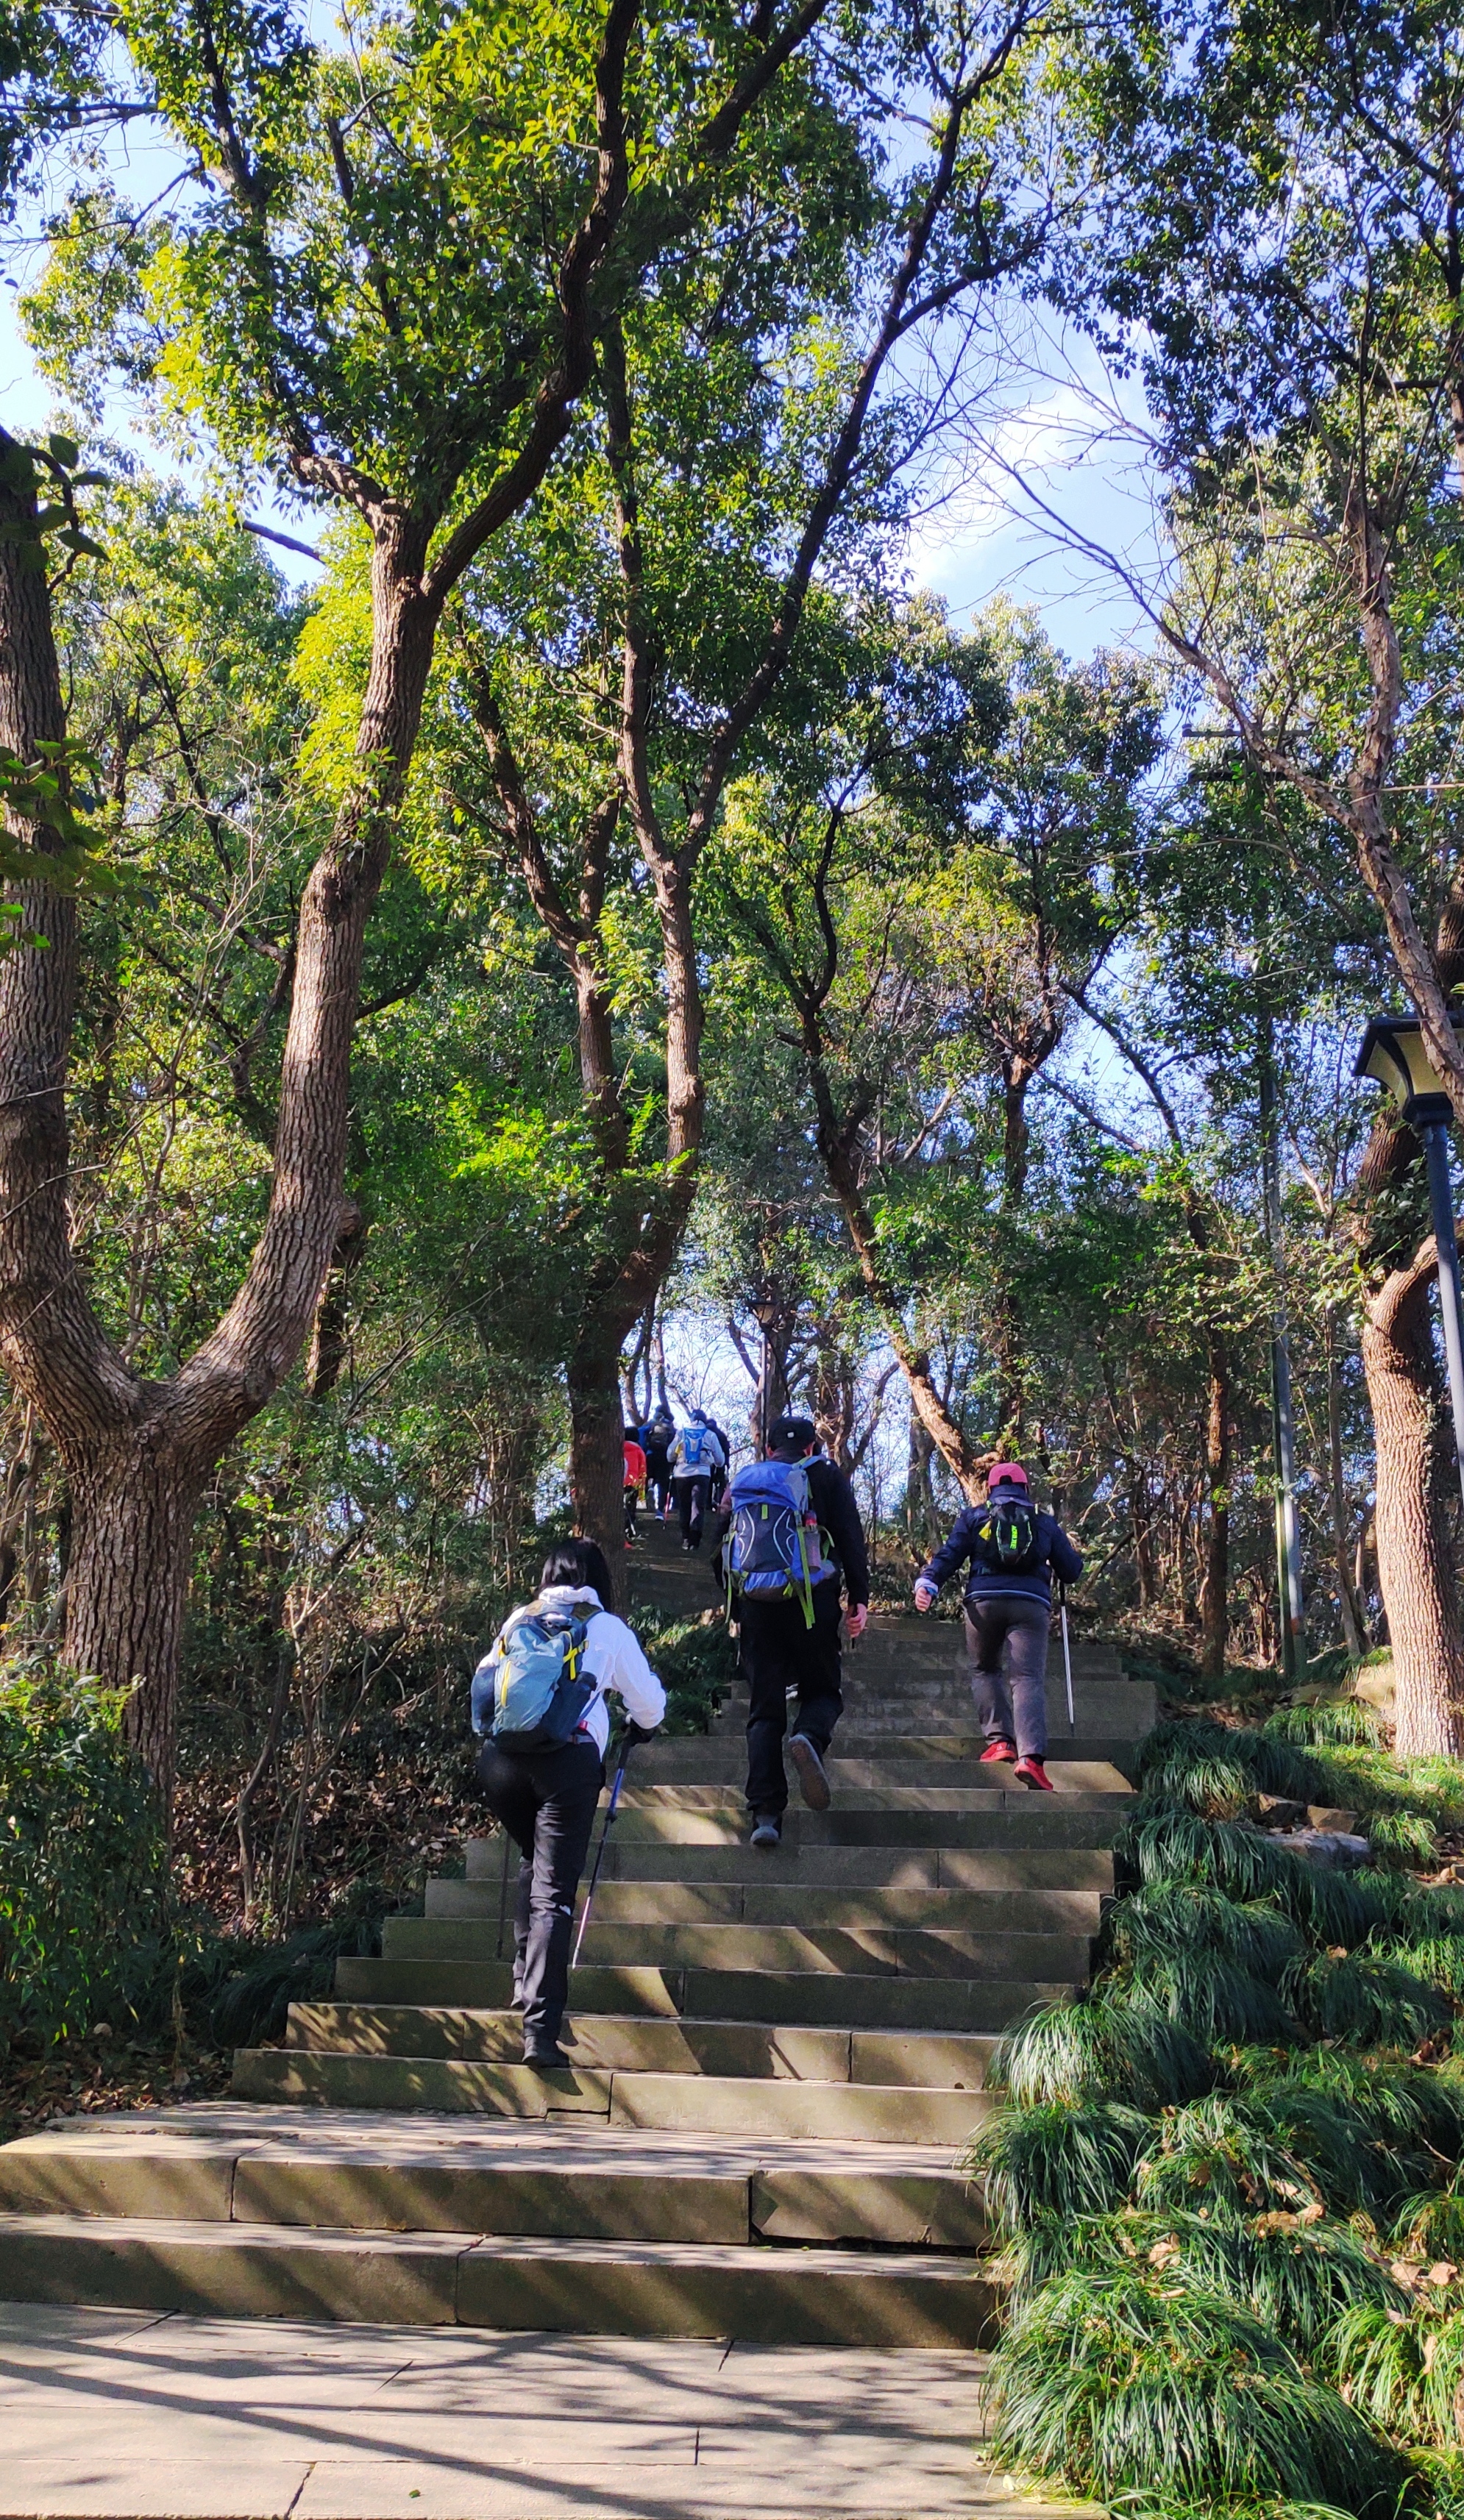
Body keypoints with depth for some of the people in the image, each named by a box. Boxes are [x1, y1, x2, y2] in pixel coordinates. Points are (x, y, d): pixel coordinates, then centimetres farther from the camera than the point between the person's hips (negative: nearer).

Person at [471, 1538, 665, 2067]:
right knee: (553, 1893, -4)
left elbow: (483, 1682, 24)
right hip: (569, 1761, -3)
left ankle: (525, 1978, 23)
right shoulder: (607, 1627, 15)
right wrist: (643, 1727, 46)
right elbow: (648, 1699, 24)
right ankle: (540, 2028, -11)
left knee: (533, 1863, 27)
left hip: (500, 1760, 3)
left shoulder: (518, 1620, 19)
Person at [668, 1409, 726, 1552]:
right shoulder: (710, 1435, 4)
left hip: (682, 1473, 1)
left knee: (684, 1508, 13)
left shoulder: (681, 1432, 6)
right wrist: (717, 1464, 33)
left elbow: (671, 1455, 8)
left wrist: (677, 1460, 30)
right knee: (698, 1508, -3)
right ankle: (694, 1539, -16)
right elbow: (720, 1460, 10)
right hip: (702, 1474, -1)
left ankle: (686, 1539, 13)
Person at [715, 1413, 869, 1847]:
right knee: (823, 1690, 14)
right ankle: (810, 1738, -21)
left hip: (755, 1605, 2)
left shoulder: (740, 1483, 17)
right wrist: (860, 1598, 0)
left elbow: (719, 1545, 20)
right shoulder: (825, 1477, 8)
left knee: (764, 1710, 6)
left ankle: (766, 1813, -5)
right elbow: (851, 1539, 0)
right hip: (812, 1601, -2)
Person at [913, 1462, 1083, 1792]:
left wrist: (927, 1583, -6)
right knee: (1028, 1678, -8)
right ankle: (1030, 1756, -28)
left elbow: (949, 1554, 4)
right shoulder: (1046, 1523, 21)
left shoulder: (973, 1516, 19)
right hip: (1031, 1603, 0)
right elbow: (1072, 1572, 22)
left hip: (983, 1600, 0)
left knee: (984, 1670, 20)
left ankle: (1000, 1739, 1)